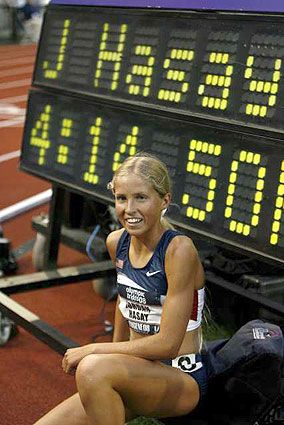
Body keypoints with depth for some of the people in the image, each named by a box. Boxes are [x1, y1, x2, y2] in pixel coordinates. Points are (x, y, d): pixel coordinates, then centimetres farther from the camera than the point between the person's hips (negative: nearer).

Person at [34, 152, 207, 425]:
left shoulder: (179, 250, -19)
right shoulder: (116, 243, 2)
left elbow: (167, 344, -21)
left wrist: (93, 350, -15)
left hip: (182, 380, -6)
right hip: (138, 374, 6)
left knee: (93, 367, -32)